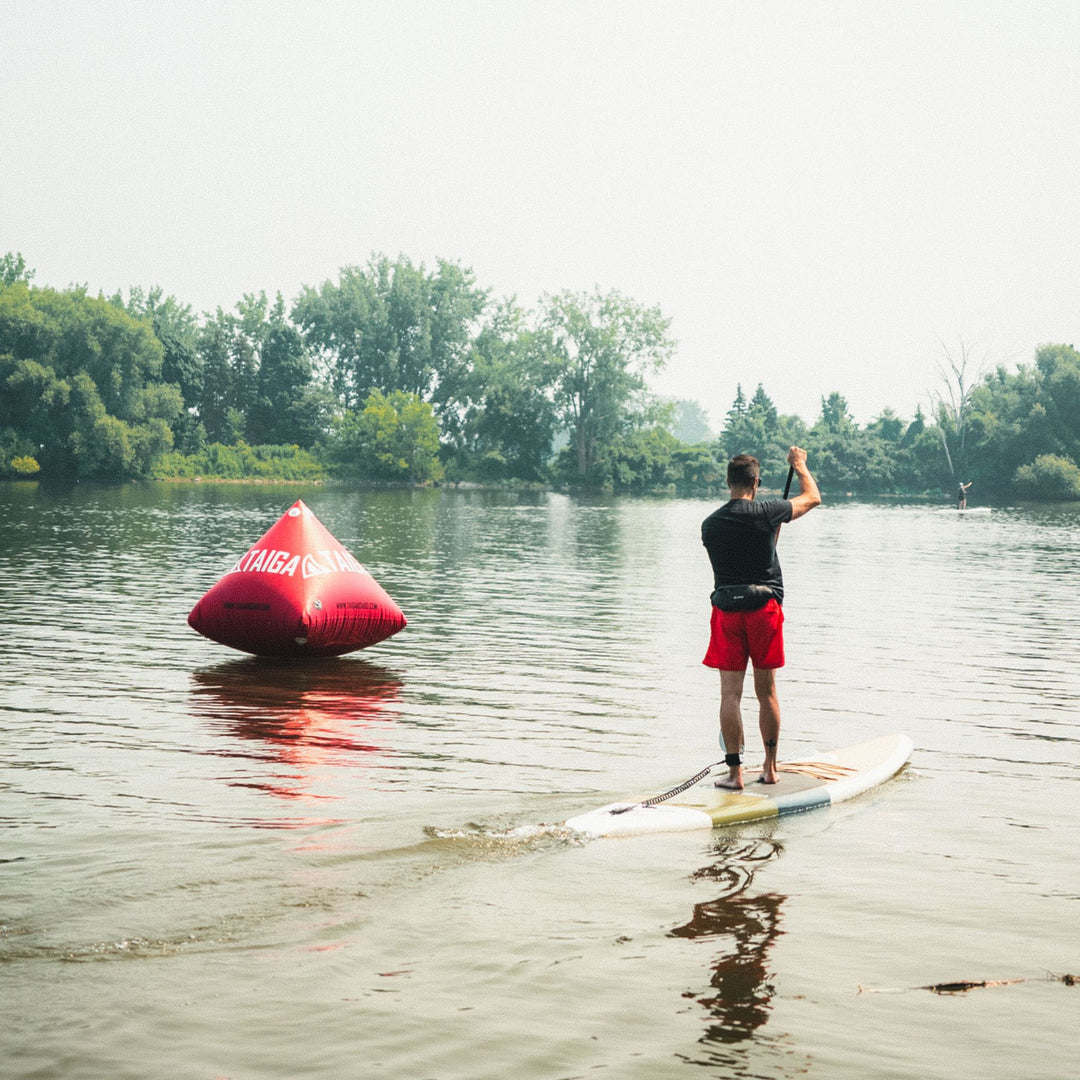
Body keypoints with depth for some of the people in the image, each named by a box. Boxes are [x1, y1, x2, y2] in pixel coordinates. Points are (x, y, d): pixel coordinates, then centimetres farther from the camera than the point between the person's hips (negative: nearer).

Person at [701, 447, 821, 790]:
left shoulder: (710, 524, 1)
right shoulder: (767, 512, -8)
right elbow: (813, 497, 9)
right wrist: (799, 465, 26)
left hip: (726, 610, 1)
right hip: (765, 607, -1)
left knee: (730, 693, 0)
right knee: (767, 692, 11)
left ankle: (735, 772, -3)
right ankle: (770, 768, 20)